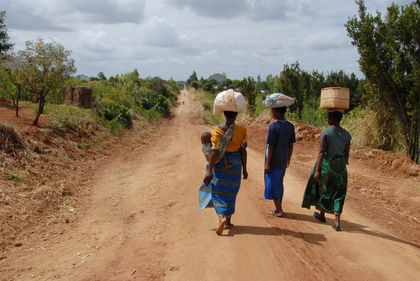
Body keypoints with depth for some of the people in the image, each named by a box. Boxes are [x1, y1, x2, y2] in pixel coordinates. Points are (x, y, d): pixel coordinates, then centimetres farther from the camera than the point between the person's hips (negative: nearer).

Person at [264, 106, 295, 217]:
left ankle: (278, 210, 10)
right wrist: (288, 159, 19)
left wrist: (267, 164, -13)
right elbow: (291, 145, 6)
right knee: (279, 183, 18)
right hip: (283, 160, 6)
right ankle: (279, 208, 25)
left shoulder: (273, 126, -18)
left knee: (272, 184, 5)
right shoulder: (290, 126, 1)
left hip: (273, 160, -6)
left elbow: (271, 147, -17)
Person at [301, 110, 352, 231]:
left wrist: (317, 170, -17)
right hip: (340, 166, 4)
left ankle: (322, 214, 37)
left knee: (323, 189, 18)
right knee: (338, 194, 10)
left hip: (326, 164, -4)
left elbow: (321, 152, -19)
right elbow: (346, 154, 7)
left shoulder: (325, 133, -15)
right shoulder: (347, 135, 0)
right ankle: (337, 222, 2)